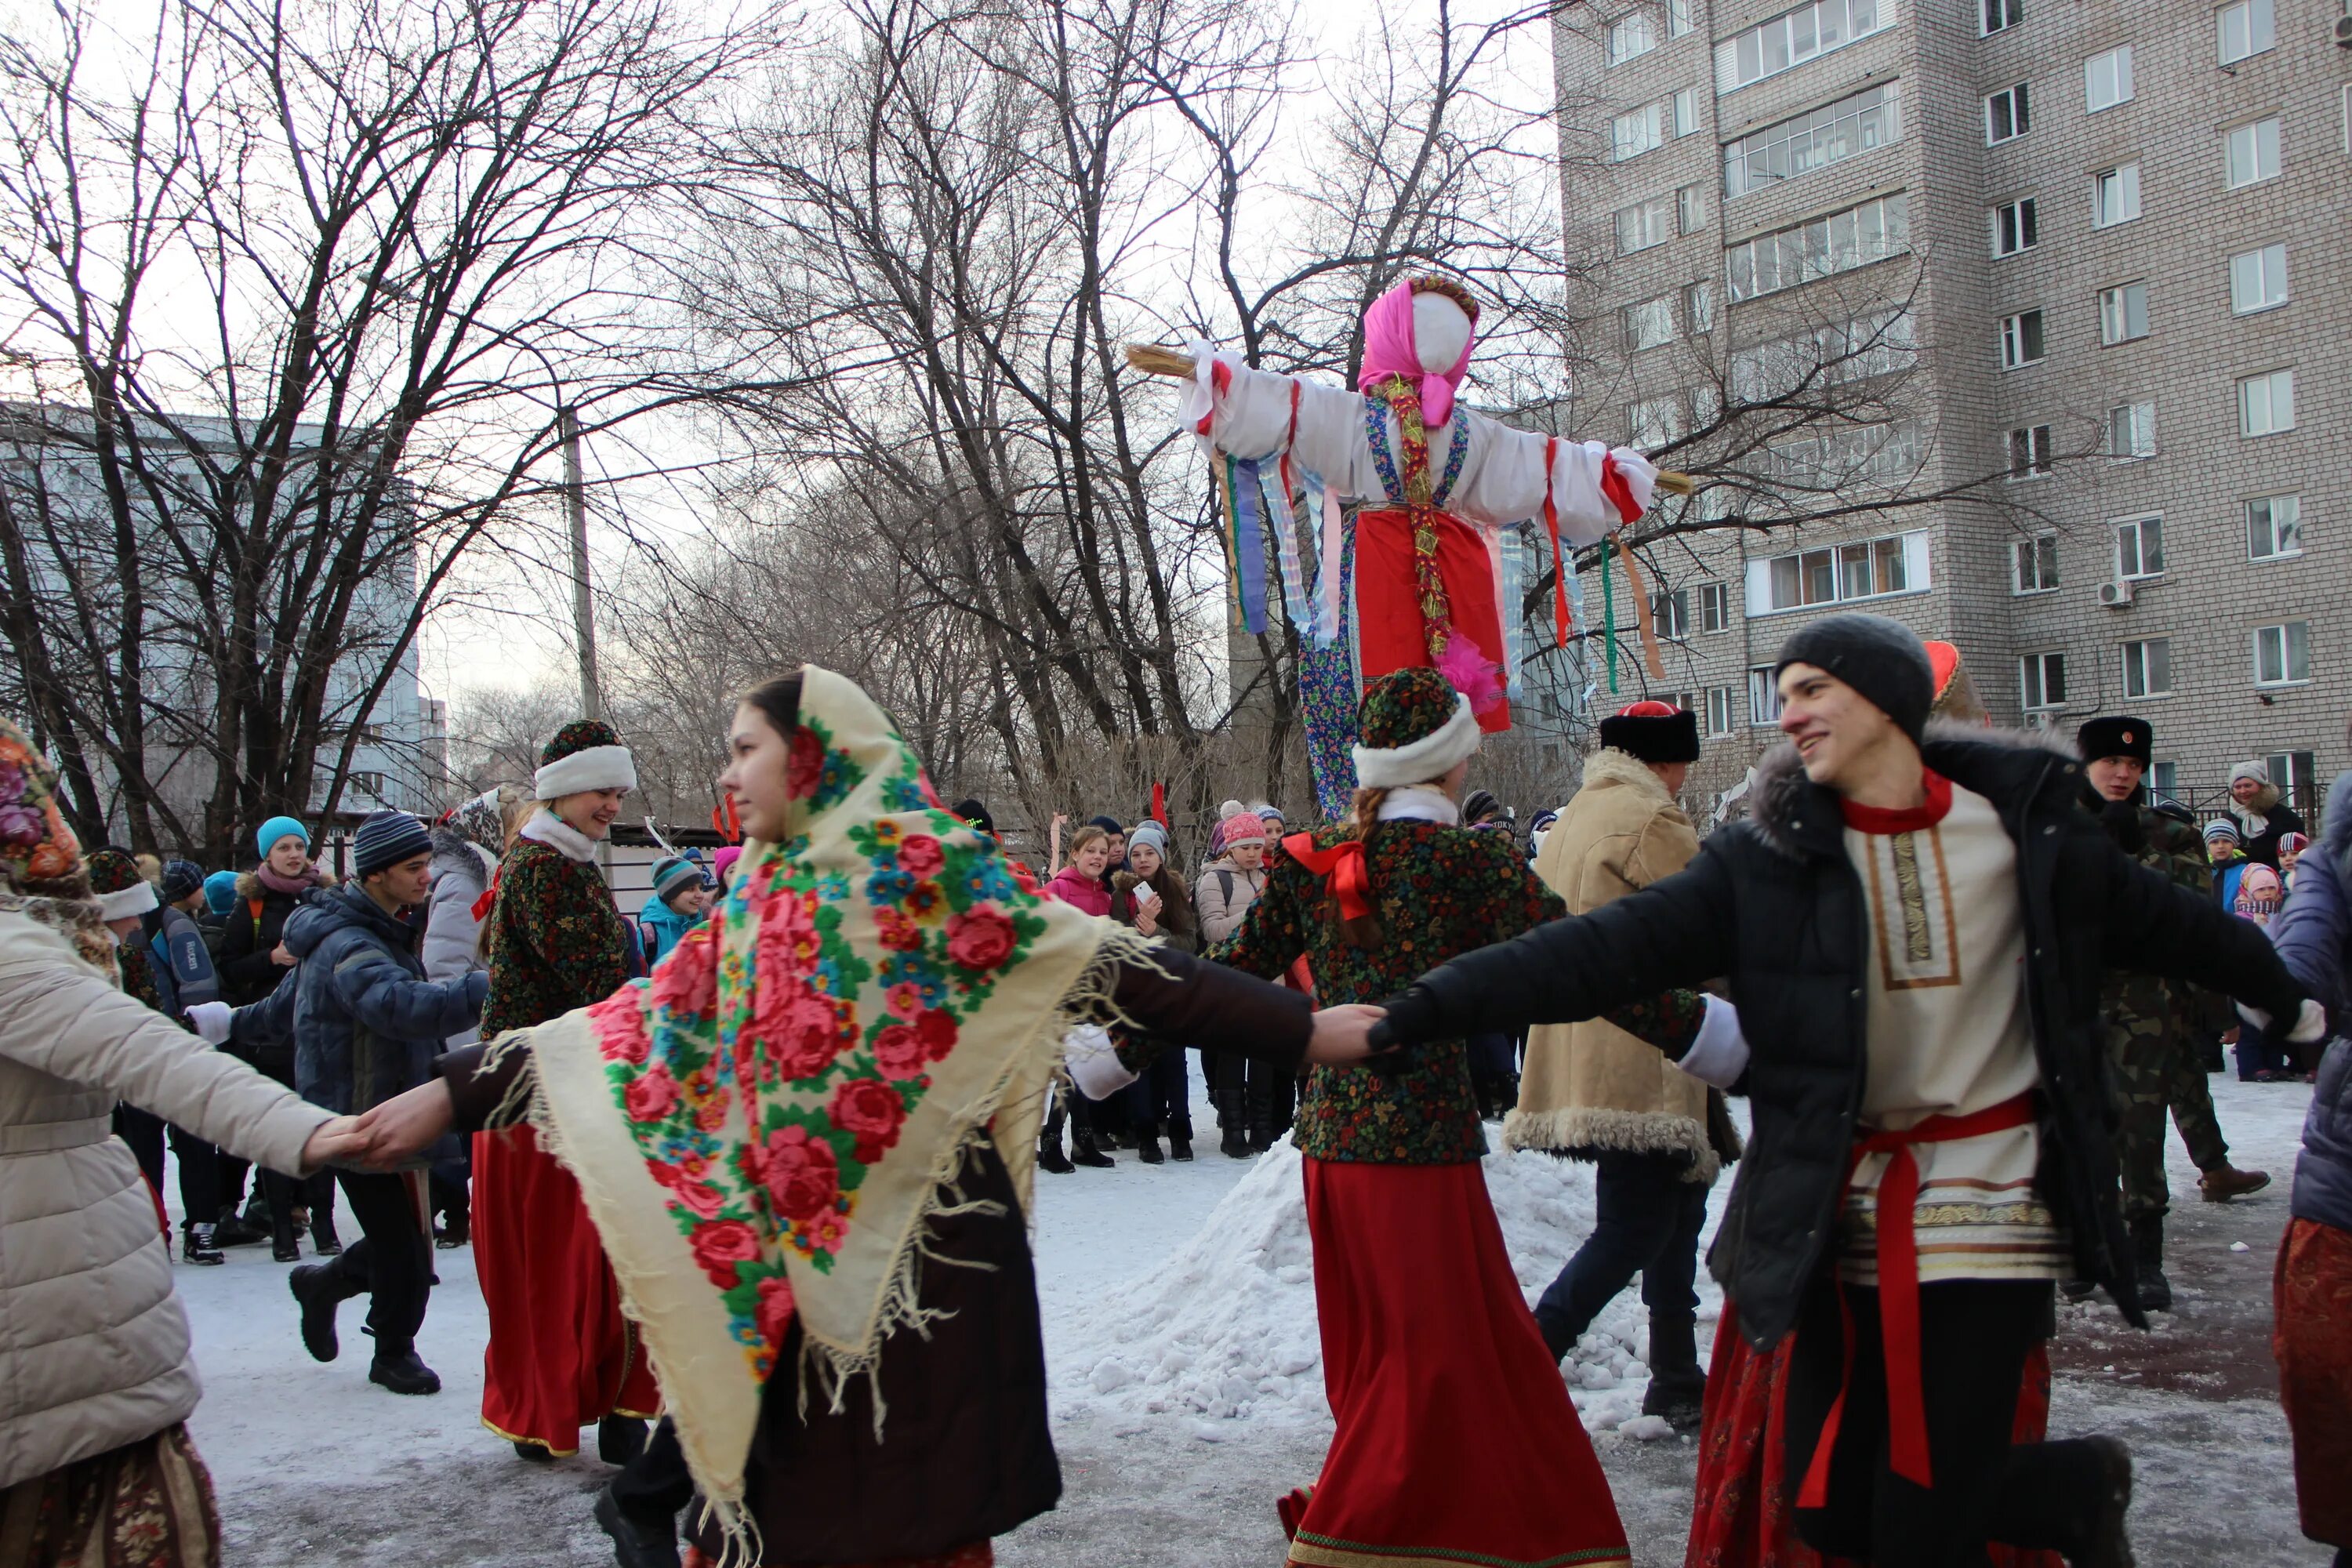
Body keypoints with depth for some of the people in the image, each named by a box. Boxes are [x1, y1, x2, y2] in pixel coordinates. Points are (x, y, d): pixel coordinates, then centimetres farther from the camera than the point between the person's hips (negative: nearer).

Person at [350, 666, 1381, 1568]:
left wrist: (1299, 1032, -19)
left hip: (920, 1248, -5)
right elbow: (641, 1025, 14)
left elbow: (1108, 966, -12)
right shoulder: (756, 908, 12)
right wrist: (454, 1094, 12)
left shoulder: (931, 872, -7)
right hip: (788, 1257, 5)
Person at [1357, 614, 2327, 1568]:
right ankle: (2077, 1486, 33)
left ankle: (2080, 1487, 30)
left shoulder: (2027, 819, -2)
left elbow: (2162, 924, 16)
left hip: (1985, 1196, -1)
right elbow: (1604, 951, -16)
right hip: (1844, 1205, 2)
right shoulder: (1769, 856, -6)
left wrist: (2285, 1000, 32)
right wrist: (1420, 1010, -26)